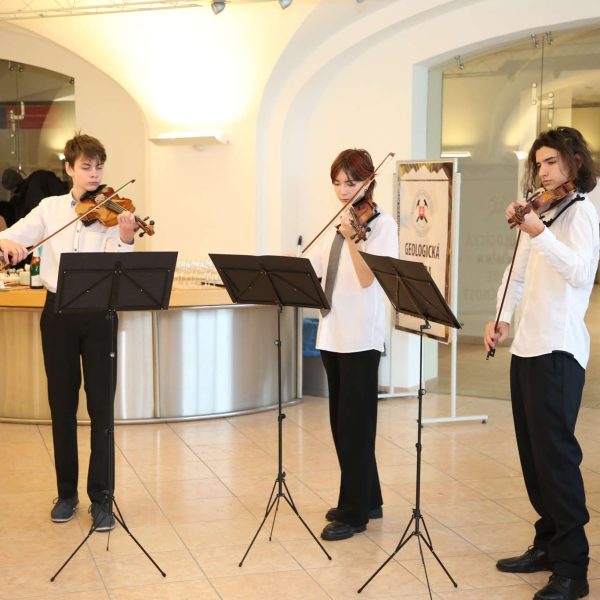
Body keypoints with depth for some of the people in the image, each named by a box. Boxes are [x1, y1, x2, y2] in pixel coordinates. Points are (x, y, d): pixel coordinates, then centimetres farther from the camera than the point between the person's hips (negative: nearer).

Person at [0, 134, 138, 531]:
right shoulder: (51, 208, 7)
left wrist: (125, 240, -34)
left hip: (98, 314, -2)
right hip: (58, 313, 2)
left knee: (101, 408, -2)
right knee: (62, 406, 9)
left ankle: (101, 498, 6)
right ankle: (67, 493, 22)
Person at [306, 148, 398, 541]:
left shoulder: (381, 223, -7)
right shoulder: (338, 224, 15)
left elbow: (367, 278, -19)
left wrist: (351, 238, -32)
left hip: (361, 337, -8)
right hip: (332, 334, 8)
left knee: (354, 425, -4)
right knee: (342, 423, 14)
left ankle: (354, 513, 4)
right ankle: (368, 498, 26)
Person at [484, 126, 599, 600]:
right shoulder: (541, 211, 17)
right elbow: (518, 273, 19)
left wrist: (539, 233, -35)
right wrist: (502, 318, 4)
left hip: (558, 349, -8)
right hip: (526, 347, 8)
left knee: (555, 452, -9)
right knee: (532, 453, 11)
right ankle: (548, 544, 23)